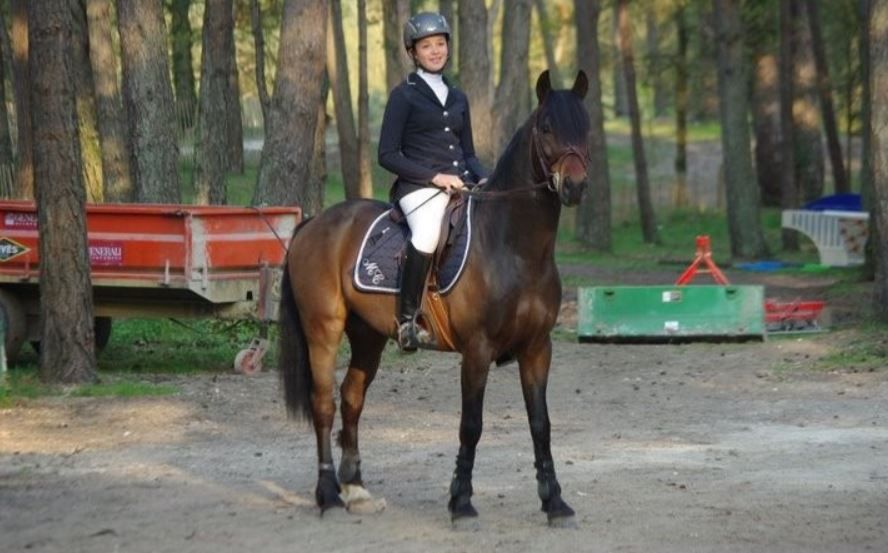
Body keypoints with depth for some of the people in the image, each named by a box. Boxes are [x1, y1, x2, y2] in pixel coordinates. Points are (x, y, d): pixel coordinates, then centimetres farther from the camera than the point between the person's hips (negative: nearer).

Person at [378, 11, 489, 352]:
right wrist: (435, 176, -13)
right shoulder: (404, 95, 3)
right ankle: (407, 318, -25)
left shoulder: (457, 98, 20)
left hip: (460, 185, 6)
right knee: (428, 234, -38)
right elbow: (388, 155, -3)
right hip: (419, 186, -6)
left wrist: (483, 179, 2)